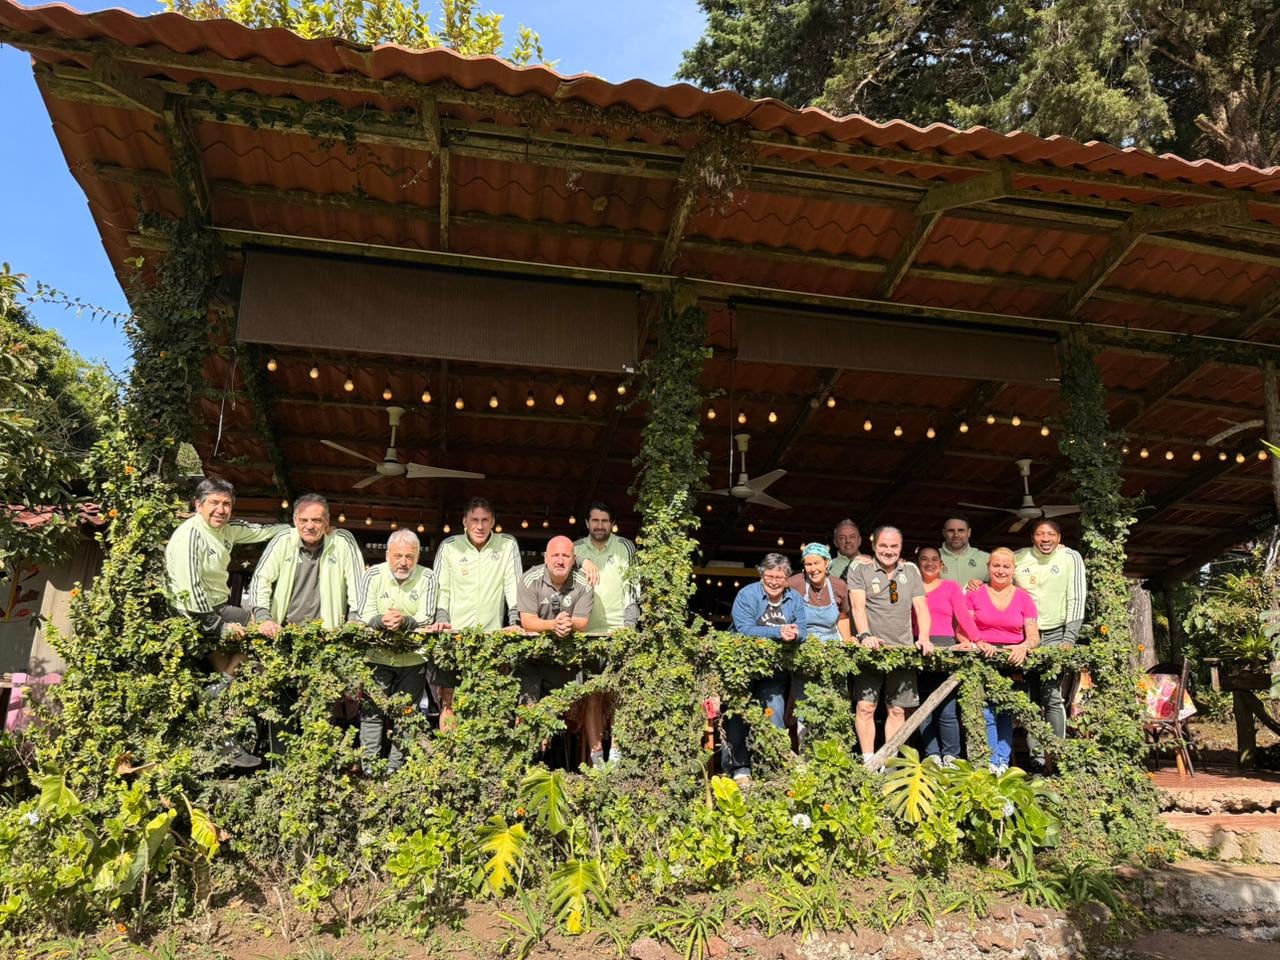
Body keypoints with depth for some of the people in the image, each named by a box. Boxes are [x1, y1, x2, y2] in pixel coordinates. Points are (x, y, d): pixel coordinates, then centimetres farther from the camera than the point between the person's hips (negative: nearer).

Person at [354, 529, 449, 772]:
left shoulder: (427, 578, -4)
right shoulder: (373, 575, -2)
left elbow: (426, 620, -11)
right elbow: (363, 616, -9)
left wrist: (404, 621, -33)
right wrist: (383, 620, -32)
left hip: (413, 660, 0)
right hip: (377, 656, 0)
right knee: (371, 713, 0)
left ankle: (395, 770, 17)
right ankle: (368, 769, 10)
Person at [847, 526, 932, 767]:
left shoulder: (911, 571, 13)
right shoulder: (859, 568, 3)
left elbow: (921, 607, 8)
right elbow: (858, 606, -7)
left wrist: (923, 638, -8)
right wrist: (865, 635, -22)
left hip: (903, 649, 3)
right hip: (871, 649, -3)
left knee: (899, 709, 4)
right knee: (865, 706, -8)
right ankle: (869, 761, -1)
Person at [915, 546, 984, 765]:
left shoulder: (951, 587, 14)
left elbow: (964, 616, 3)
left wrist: (977, 641, -10)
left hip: (946, 648, -1)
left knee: (946, 709, -7)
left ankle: (950, 757, 4)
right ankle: (932, 756, 9)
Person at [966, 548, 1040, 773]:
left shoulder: (1024, 598, 11)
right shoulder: (974, 595, 8)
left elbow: (1034, 636, 5)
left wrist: (1024, 647, -17)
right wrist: (979, 644, -17)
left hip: (1013, 661, 2)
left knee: (1007, 713, -3)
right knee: (986, 712, -14)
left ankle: (1003, 762, 4)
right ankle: (993, 764, -9)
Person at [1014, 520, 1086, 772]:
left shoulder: (1071, 558, 2)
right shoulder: (1018, 558, 7)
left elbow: (1077, 599, -2)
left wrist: (1069, 638, -8)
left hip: (1055, 634, -2)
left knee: (1052, 698, -10)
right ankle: (1037, 759, 5)